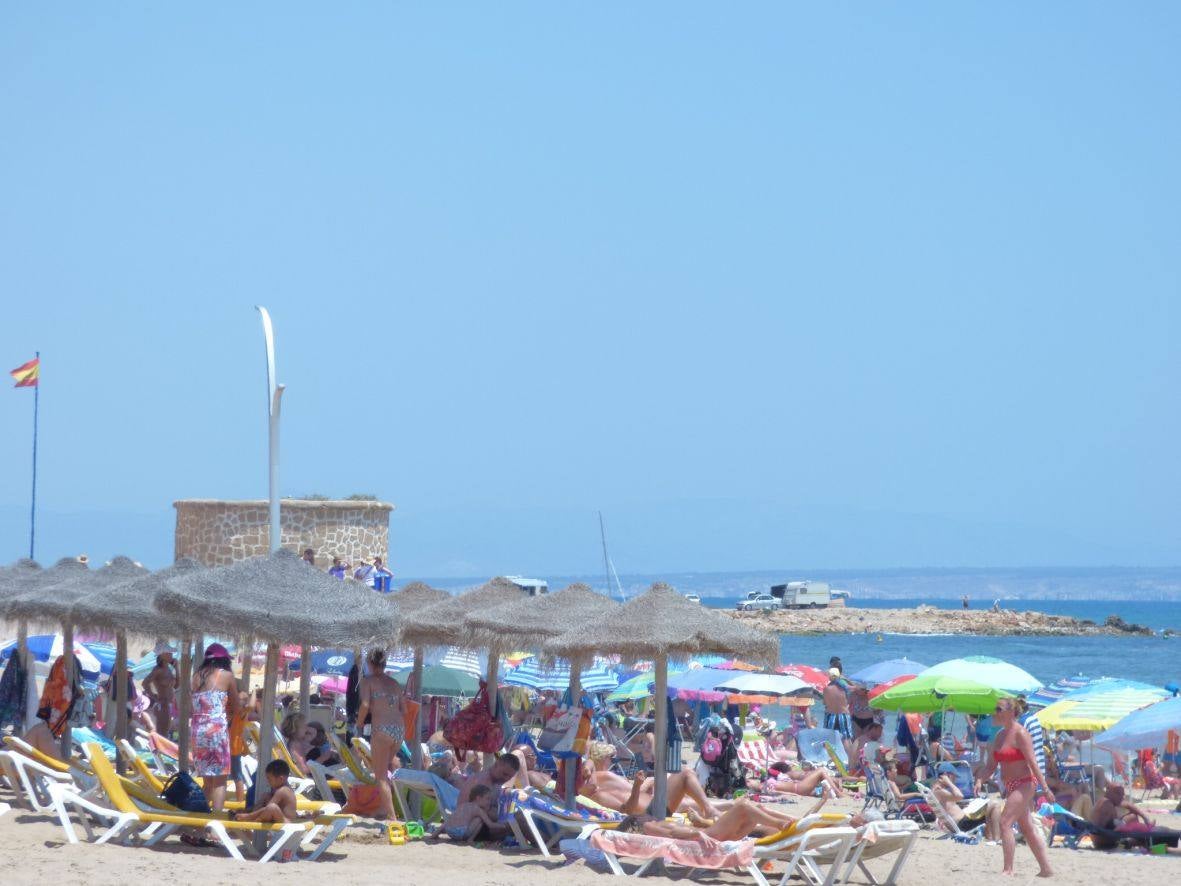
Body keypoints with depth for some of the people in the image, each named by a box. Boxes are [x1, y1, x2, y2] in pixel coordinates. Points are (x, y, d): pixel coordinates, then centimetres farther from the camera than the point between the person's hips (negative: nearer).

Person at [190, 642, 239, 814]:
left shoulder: (197, 676, 13)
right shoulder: (227, 676, 3)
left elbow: (197, 704, 8)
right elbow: (235, 709, 9)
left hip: (197, 728, 5)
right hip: (217, 728, -5)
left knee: (208, 779, 14)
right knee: (220, 780, -2)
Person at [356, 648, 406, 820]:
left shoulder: (368, 680, 3)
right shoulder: (395, 683, 19)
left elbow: (365, 705, -10)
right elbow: (403, 710, 16)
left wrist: (358, 723, 4)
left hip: (382, 728, -6)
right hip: (400, 729, 6)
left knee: (381, 775, -1)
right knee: (385, 771, 23)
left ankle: (391, 817, -10)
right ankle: (384, 809, 23)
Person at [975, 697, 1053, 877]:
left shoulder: (1020, 733, -14)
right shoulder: (1000, 735, 12)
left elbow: (1032, 762, -19)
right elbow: (990, 766, 12)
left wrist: (1045, 788, -22)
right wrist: (978, 778, -6)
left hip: (1024, 784, -9)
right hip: (1011, 786, 9)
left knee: (1005, 823, -15)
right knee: (1027, 828, 12)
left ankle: (1008, 869, -14)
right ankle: (1046, 868, 18)